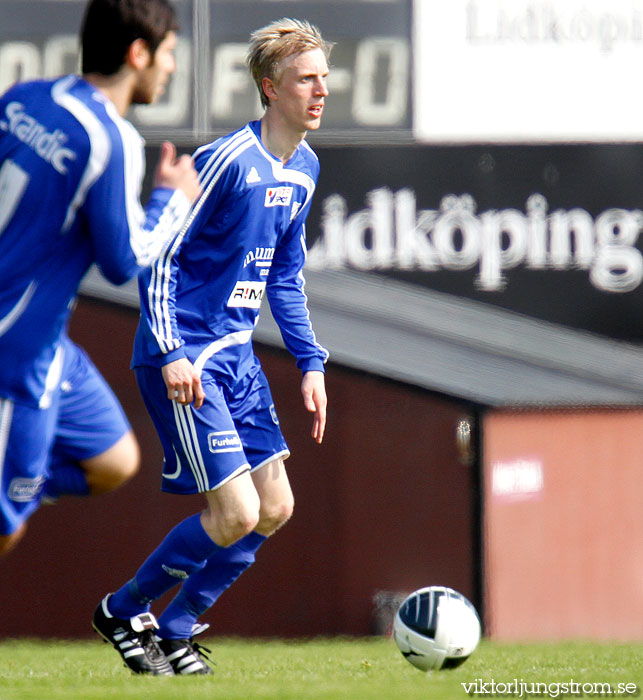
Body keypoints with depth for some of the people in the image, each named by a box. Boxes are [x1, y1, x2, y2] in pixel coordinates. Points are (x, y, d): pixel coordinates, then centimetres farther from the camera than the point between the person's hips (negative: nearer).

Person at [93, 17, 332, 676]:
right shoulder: (227, 161, -18)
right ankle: (122, 611, 8)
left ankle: (175, 629, 21)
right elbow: (160, 257, -17)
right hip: (186, 360, -9)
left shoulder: (304, 166, 9)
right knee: (236, 515, -13)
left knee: (275, 507, 6)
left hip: (236, 354, 9)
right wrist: (172, 354, -25)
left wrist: (310, 362, 15)